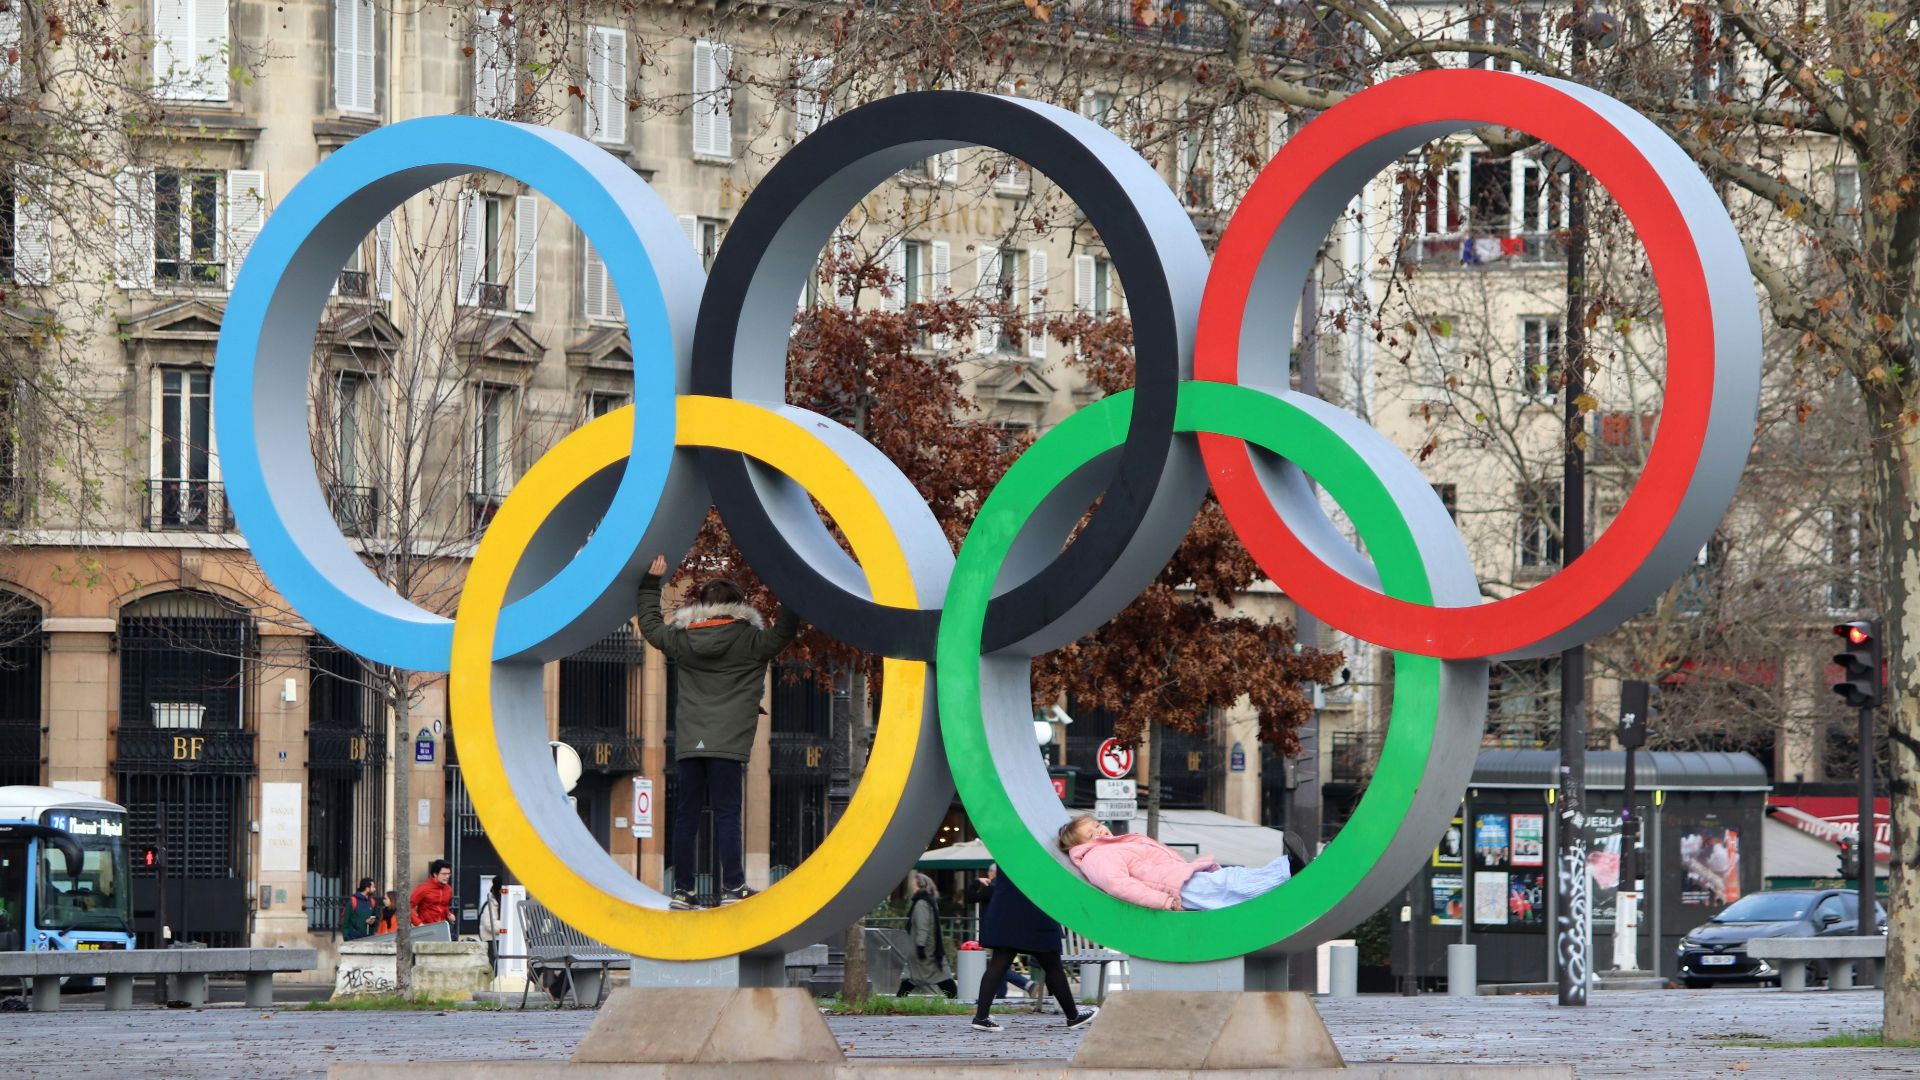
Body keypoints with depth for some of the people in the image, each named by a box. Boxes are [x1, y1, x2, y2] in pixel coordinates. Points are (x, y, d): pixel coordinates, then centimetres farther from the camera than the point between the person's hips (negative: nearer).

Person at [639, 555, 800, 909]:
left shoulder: (683, 639, 9)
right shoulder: (750, 641, -2)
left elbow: (650, 625, 25)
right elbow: (784, 630, 9)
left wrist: (651, 583, 36)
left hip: (688, 743, 3)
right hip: (728, 743, -3)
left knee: (685, 816, 5)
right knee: (727, 814, -6)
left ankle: (682, 889, 5)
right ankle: (732, 888, -12)